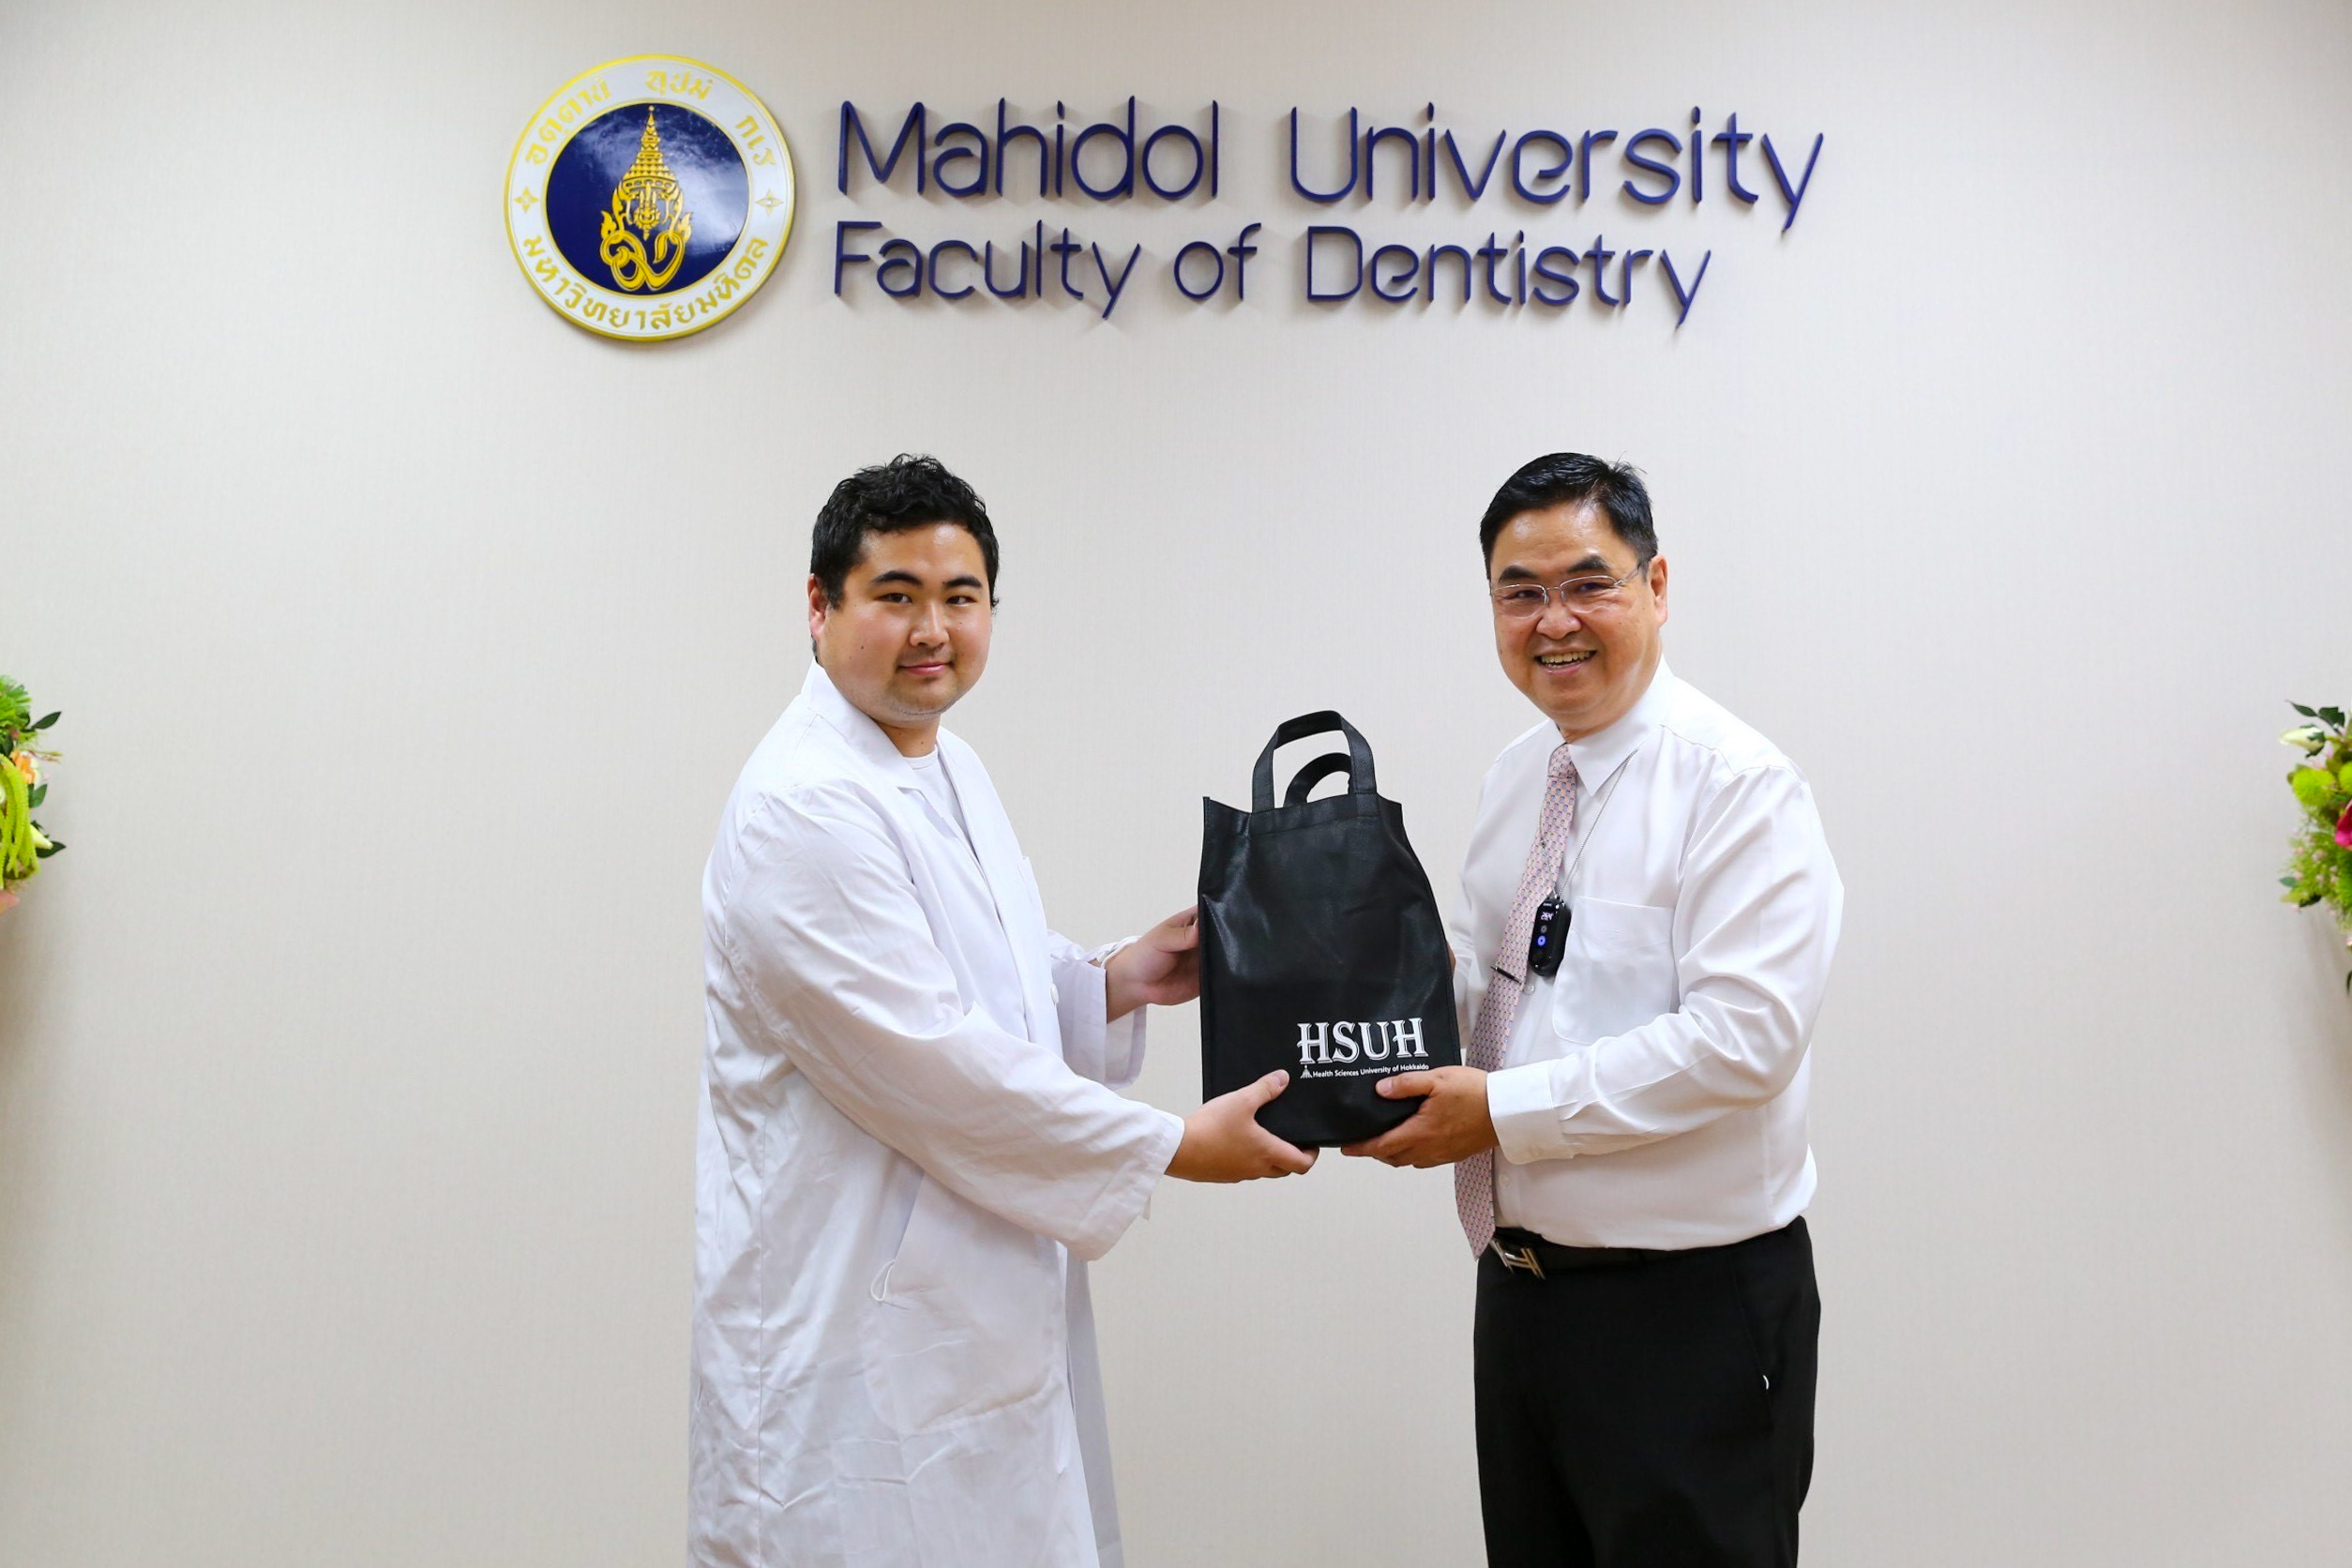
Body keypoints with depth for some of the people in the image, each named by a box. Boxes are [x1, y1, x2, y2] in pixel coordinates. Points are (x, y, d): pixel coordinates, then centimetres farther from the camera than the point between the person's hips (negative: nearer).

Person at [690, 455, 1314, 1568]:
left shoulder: (953, 771, 11)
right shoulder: (803, 809, -20)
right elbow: (936, 1069, -23)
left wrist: (1111, 984, 2)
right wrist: (1176, 1148, -15)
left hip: (986, 1307, 9)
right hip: (858, 1340, -9)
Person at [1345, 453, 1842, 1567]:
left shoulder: (1741, 785, -15)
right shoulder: (1511, 777, 8)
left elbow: (1744, 1035, -23)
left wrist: (1503, 1109, -22)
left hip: (1689, 1307, -7)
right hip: (1519, 1286, 7)